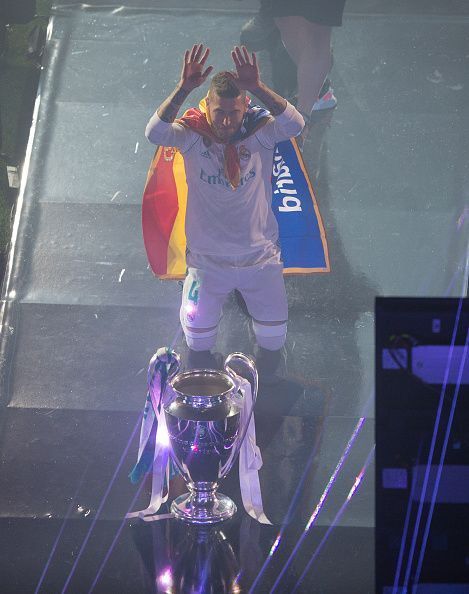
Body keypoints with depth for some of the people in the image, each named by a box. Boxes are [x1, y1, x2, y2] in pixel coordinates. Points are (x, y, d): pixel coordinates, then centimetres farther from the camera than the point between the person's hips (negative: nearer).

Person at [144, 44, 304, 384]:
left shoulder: (260, 132, -15)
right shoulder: (193, 135, -16)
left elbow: (295, 125, -35)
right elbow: (155, 133, -36)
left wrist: (258, 89, -49)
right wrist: (184, 89, -50)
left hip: (261, 257, 0)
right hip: (208, 261, 0)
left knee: (273, 336, 15)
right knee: (198, 337, 14)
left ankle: (267, 388, 45)